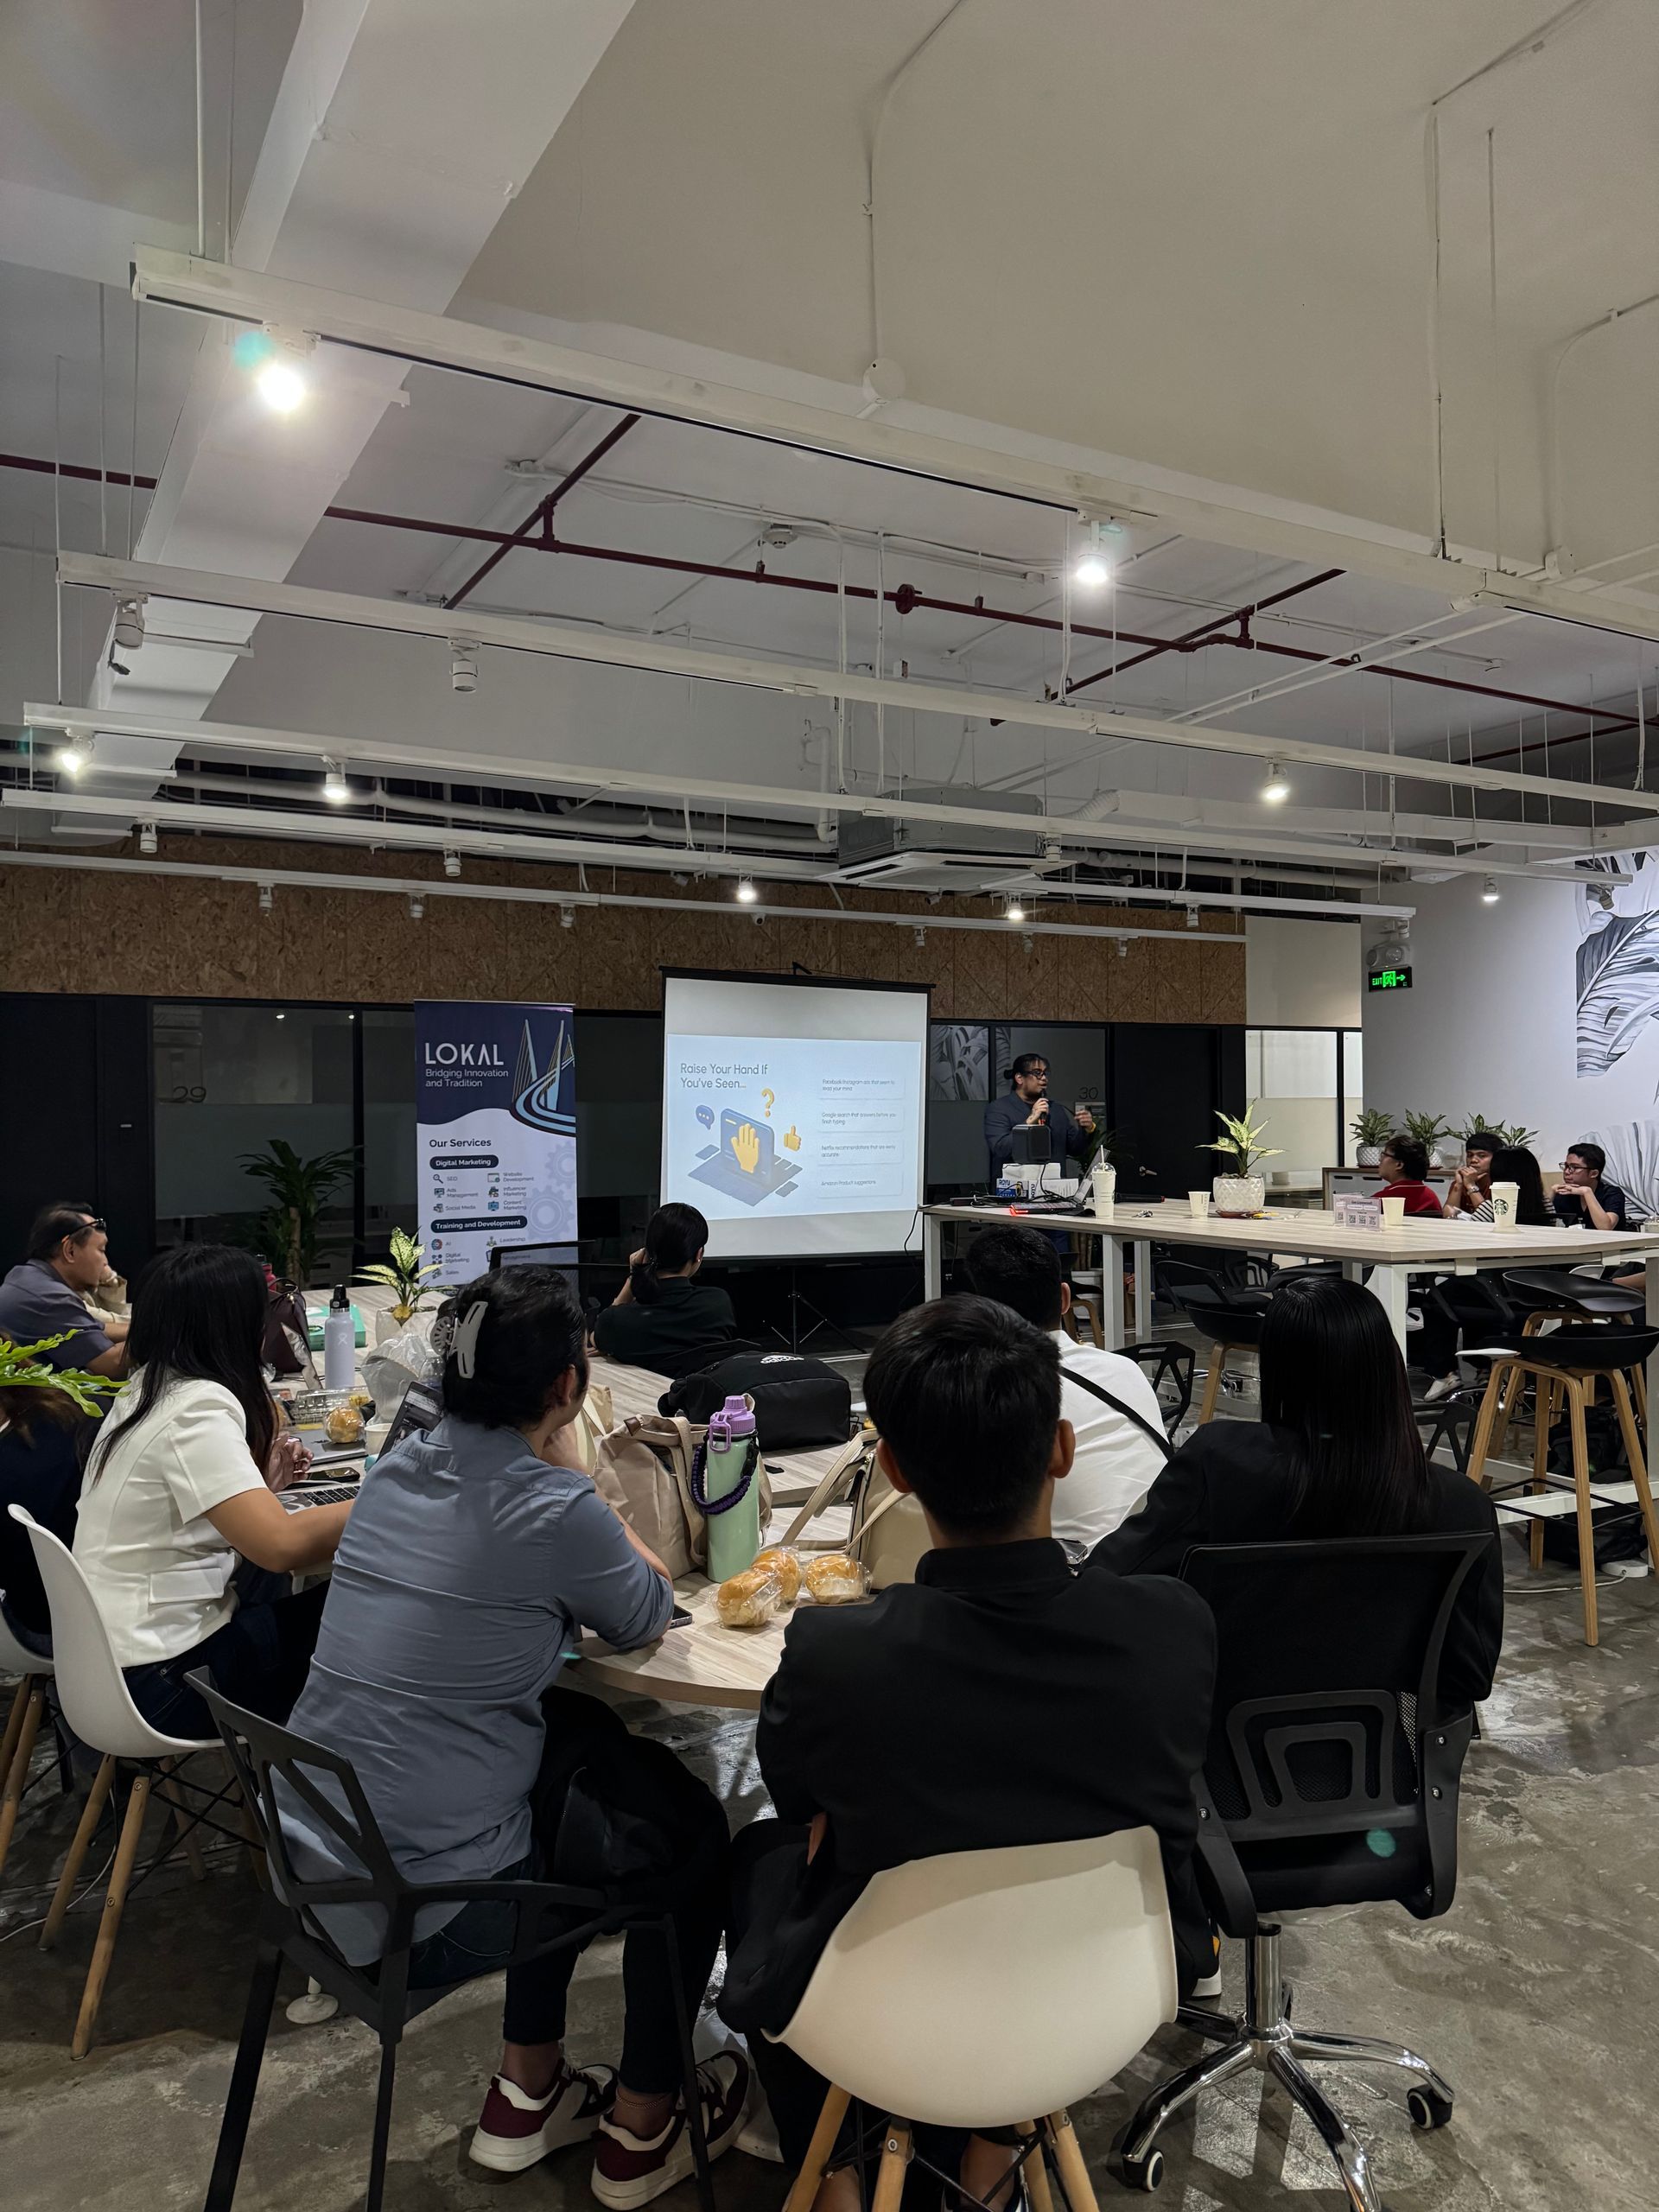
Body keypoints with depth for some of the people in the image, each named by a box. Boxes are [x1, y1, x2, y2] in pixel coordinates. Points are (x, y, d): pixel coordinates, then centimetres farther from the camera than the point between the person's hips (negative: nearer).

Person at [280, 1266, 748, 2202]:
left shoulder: (400, 1466, 0)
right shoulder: (552, 1510, -22)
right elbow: (649, 1616, -2)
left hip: (312, 1863, 7)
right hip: (416, 1918, -7)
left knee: (587, 1738, 25)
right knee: (692, 1828, 14)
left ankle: (527, 2093, 37)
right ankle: (640, 2132, 32)